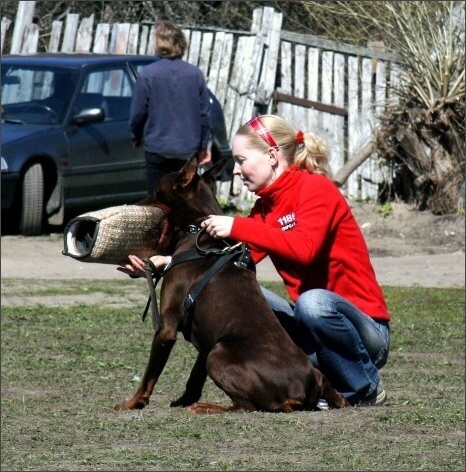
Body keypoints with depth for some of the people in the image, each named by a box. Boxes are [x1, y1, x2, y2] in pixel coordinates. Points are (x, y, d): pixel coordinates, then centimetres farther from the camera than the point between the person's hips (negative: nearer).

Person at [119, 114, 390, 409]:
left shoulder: (316, 188, -12)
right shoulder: (265, 207, 9)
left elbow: (304, 249, -30)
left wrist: (237, 228, -29)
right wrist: (167, 263, -11)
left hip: (368, 331, -6)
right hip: (314, 318, 6)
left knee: (313, 303, -38)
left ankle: (367, 388, -12)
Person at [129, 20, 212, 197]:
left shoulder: (148, 74, -10)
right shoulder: (195, 74, -1)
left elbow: (138, 112, -5)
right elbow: (204, 112, 3)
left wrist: (136, 137, 14)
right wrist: (204, 145, 14)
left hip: (157, 148, -3)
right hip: (188, 149, 3)